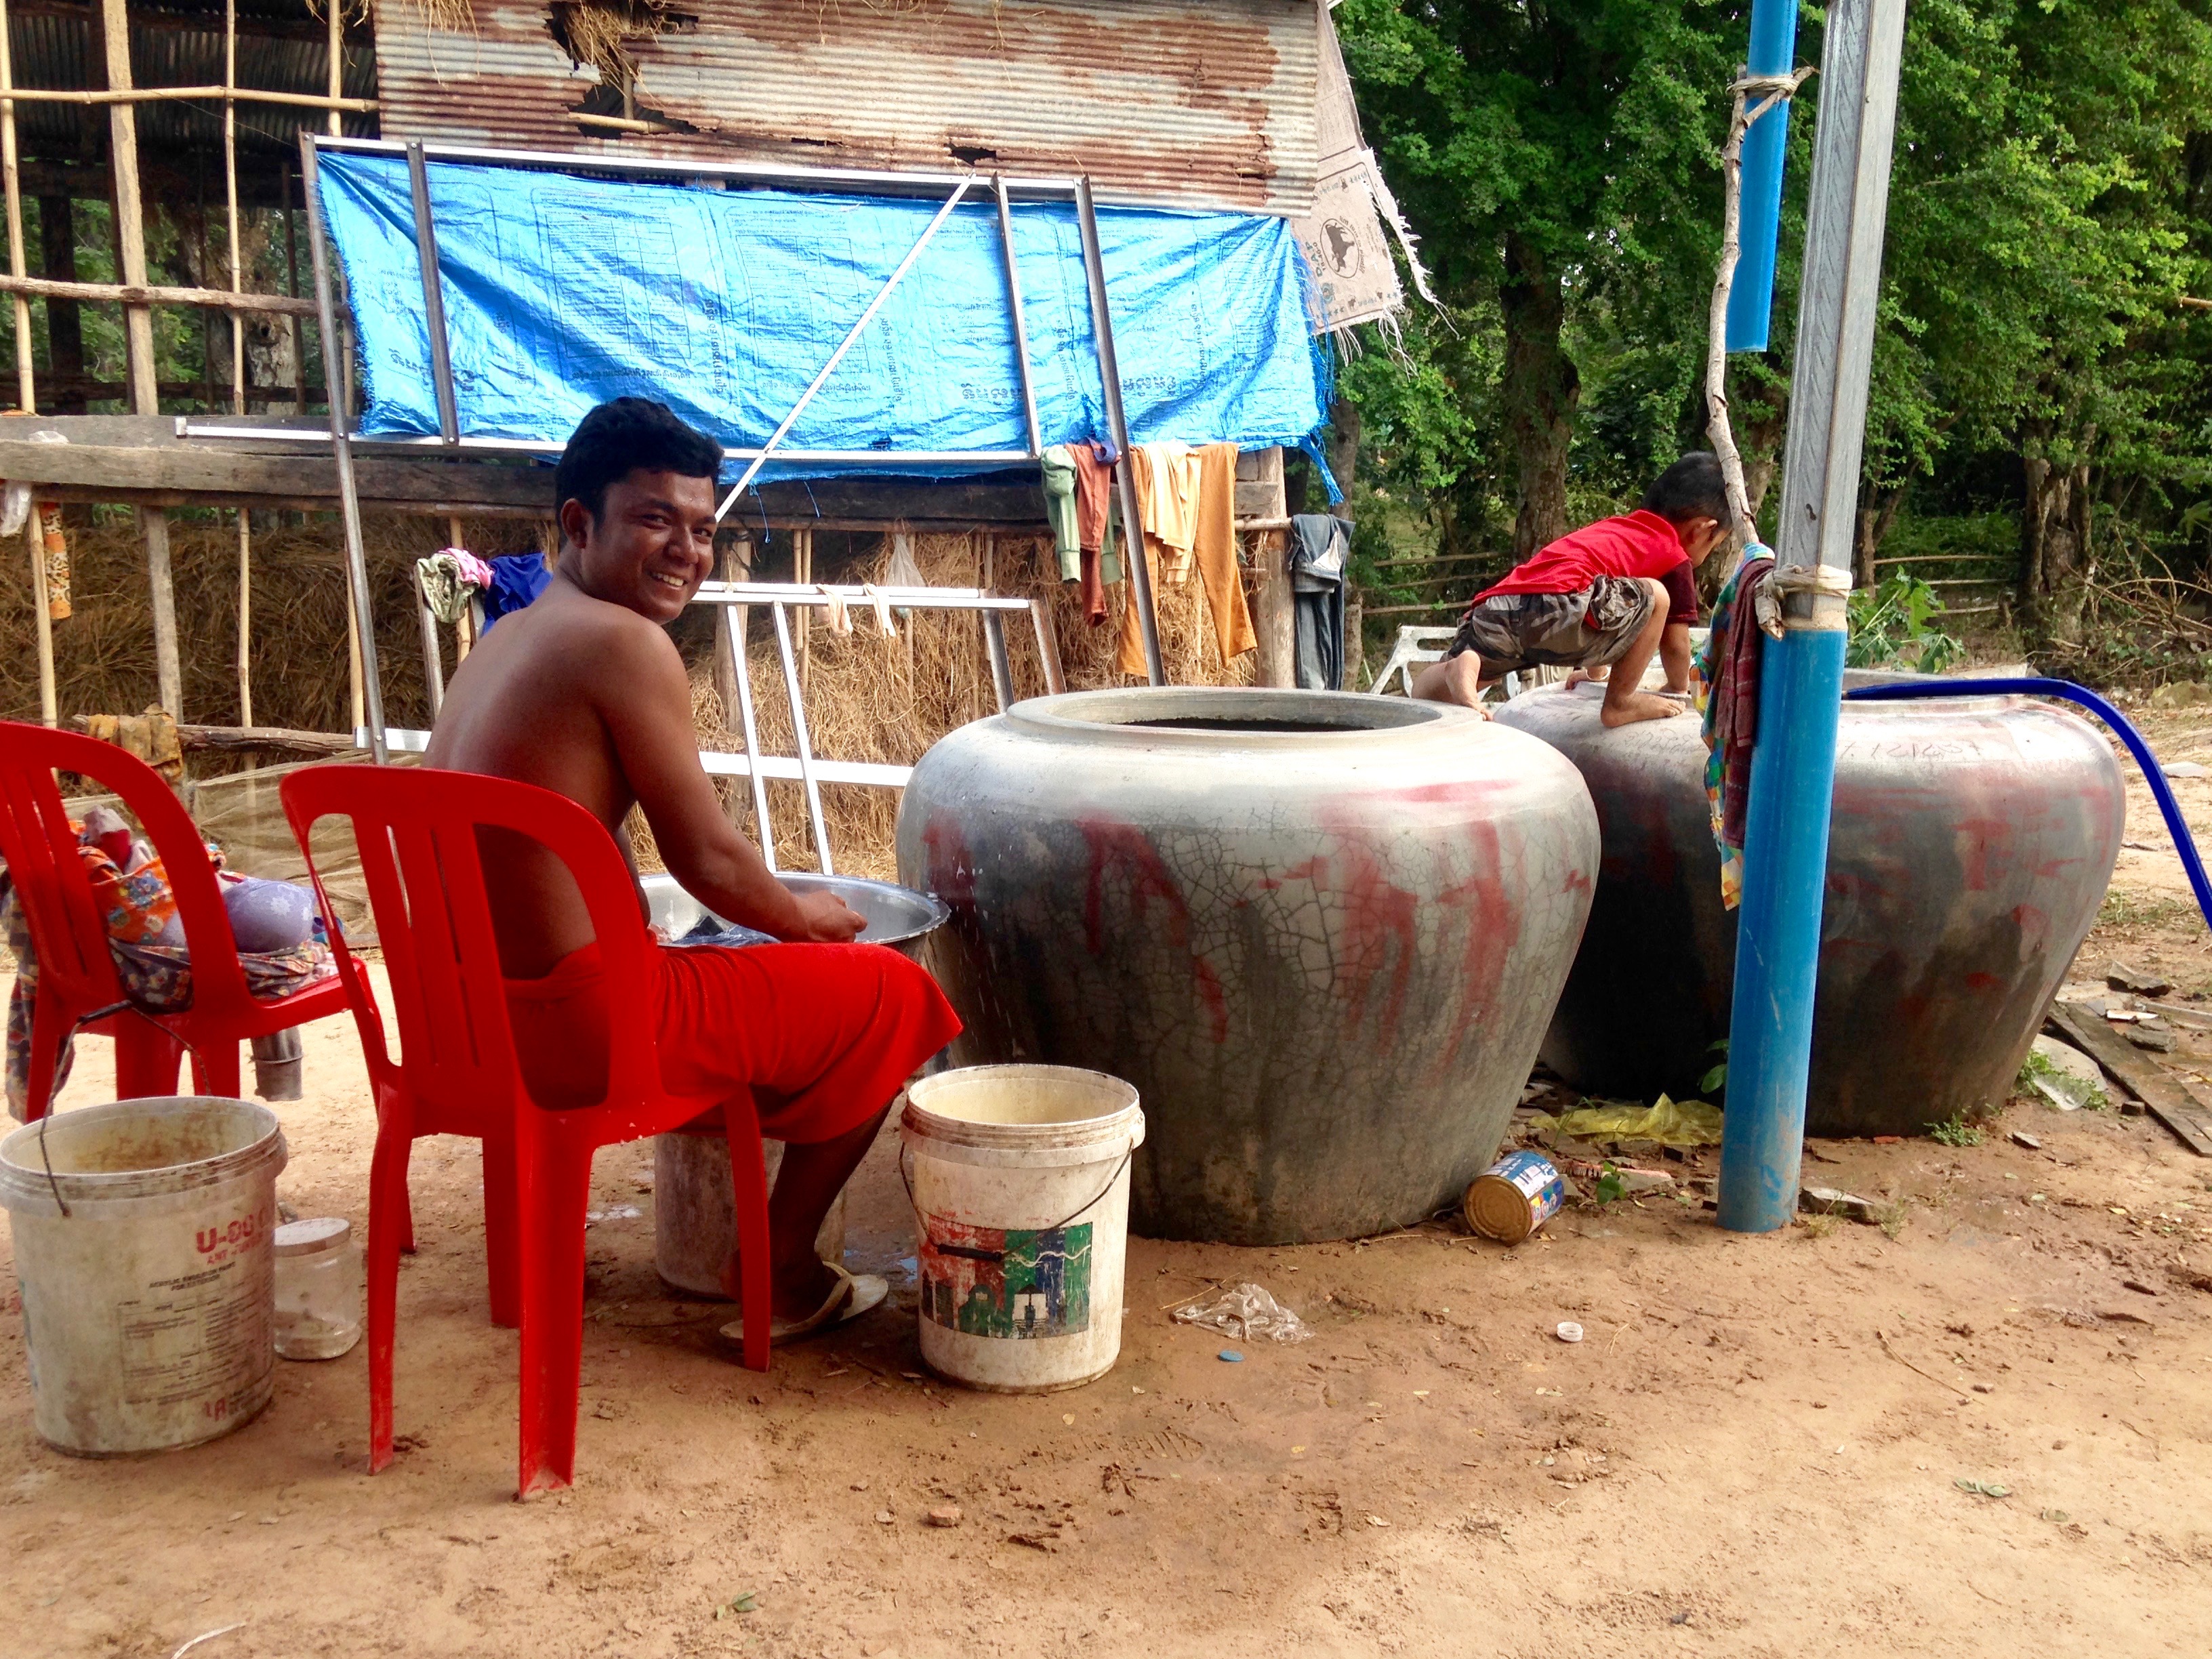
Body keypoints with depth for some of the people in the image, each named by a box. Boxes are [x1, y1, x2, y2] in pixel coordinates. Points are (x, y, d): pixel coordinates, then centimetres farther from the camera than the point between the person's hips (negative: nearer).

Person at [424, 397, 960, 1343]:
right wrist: (805, 918, 7)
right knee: (890, 994, 4)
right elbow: (708, 862, -14)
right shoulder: (624, 641, -15)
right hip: (570, 1027, -10)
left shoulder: (506, 637, 14)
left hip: (462, 1015, 10)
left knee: (720, 964, 36)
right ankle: (779, 1274, 16)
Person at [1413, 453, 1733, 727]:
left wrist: (1597, 672, 65)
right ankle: (1621, 702, 11)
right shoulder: (1675, 556, 16)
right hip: (1557, 607, -7)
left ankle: (1462, 667, -6)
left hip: (1492, 609, 8)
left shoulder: (1610, 528, 36)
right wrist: (1679, 692, 40)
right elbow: (1675, 644, 20)